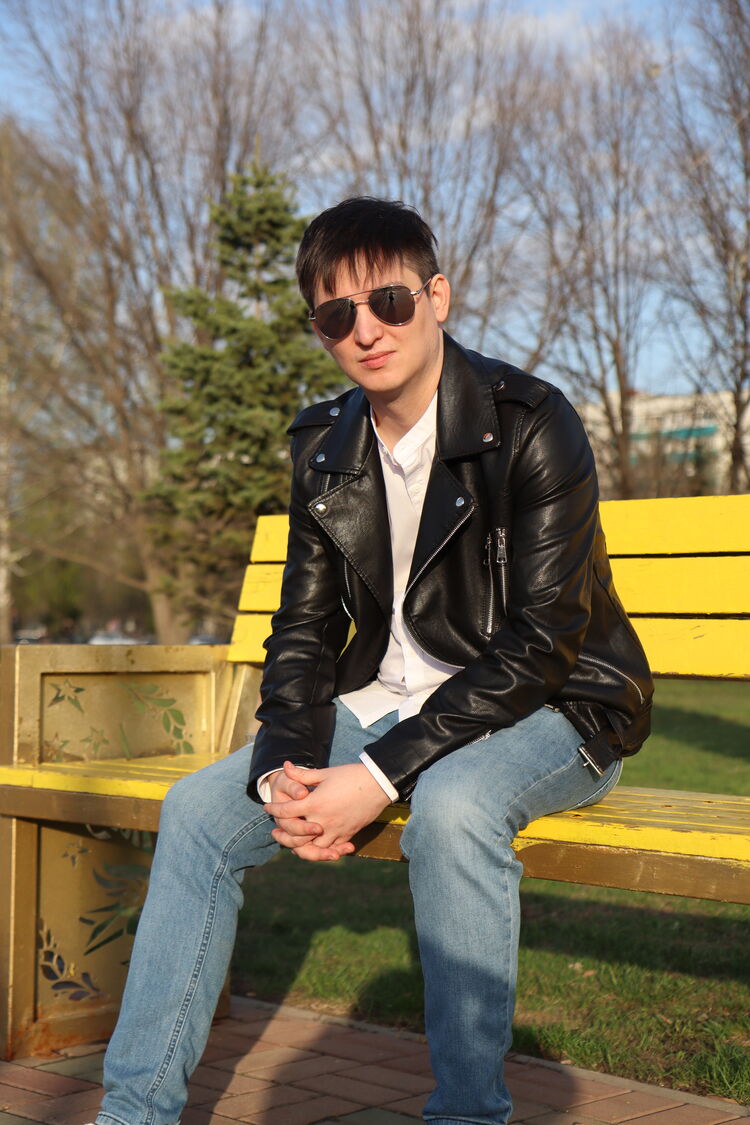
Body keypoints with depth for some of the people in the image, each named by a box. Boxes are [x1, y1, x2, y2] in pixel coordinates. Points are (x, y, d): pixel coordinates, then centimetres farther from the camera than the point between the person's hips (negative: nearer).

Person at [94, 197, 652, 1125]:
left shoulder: (529, 424, -17)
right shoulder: (326, 447, 2)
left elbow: (542, 643, -22)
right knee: (198, 810, -8)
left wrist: (382, 774, -27)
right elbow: (304, 628, 6)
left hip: (550, 711, -6)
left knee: (451, 804, -38)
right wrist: (283, 768, -14)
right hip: (389, 699, 6)